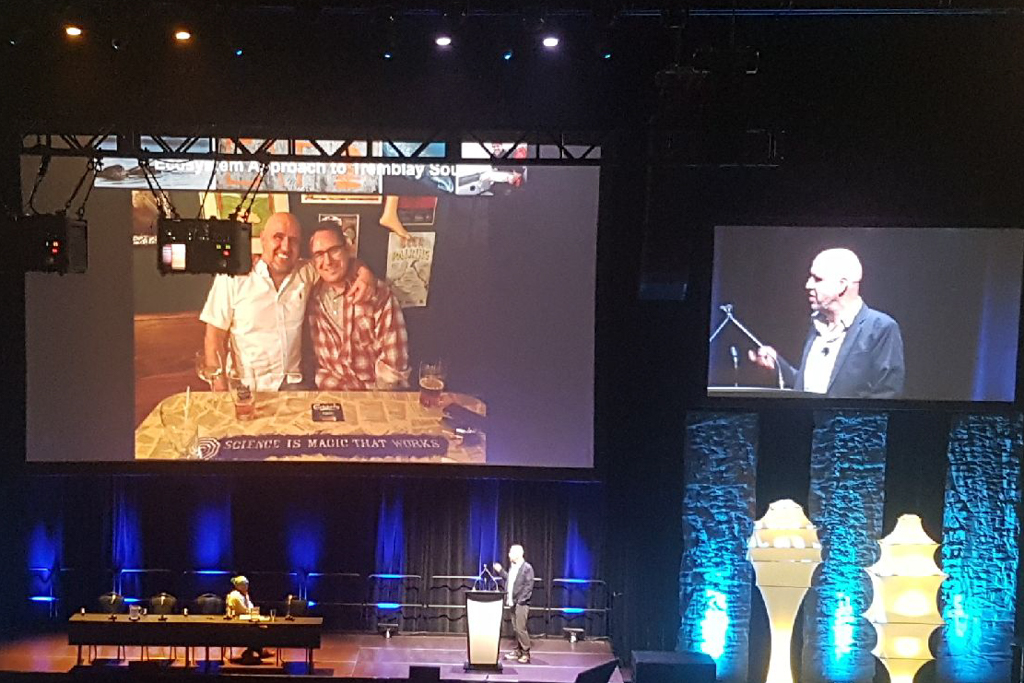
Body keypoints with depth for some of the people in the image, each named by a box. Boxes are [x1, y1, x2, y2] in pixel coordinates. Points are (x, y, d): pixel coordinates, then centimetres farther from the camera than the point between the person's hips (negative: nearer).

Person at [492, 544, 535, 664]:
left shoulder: (527, 568, -12)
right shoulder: (512, 567, 13)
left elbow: (528, 586, -15)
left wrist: (520, 600, -19)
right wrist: (500, 571, 14)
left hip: (521, 603, -8)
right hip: (512, 602, 8)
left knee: (521, 628, -8)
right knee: (515, 628, 12)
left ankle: (526, 654, -2)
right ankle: (517, 651, 19)